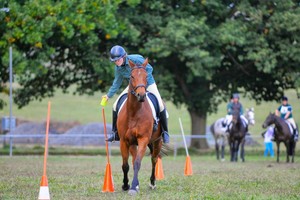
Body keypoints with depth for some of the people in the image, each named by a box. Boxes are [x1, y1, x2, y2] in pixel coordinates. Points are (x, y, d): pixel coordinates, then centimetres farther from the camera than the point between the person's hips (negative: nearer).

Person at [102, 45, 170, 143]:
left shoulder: (136, 59, -26)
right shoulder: (118, 68, -10)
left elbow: (149, 69, -18)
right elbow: (117, 82, 5)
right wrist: (109, 95, 4)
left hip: (148, 84, -4)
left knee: (160, 105, -22)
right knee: (116, 105, -7)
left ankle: (165, 132, -5)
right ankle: (115, 133, 5)